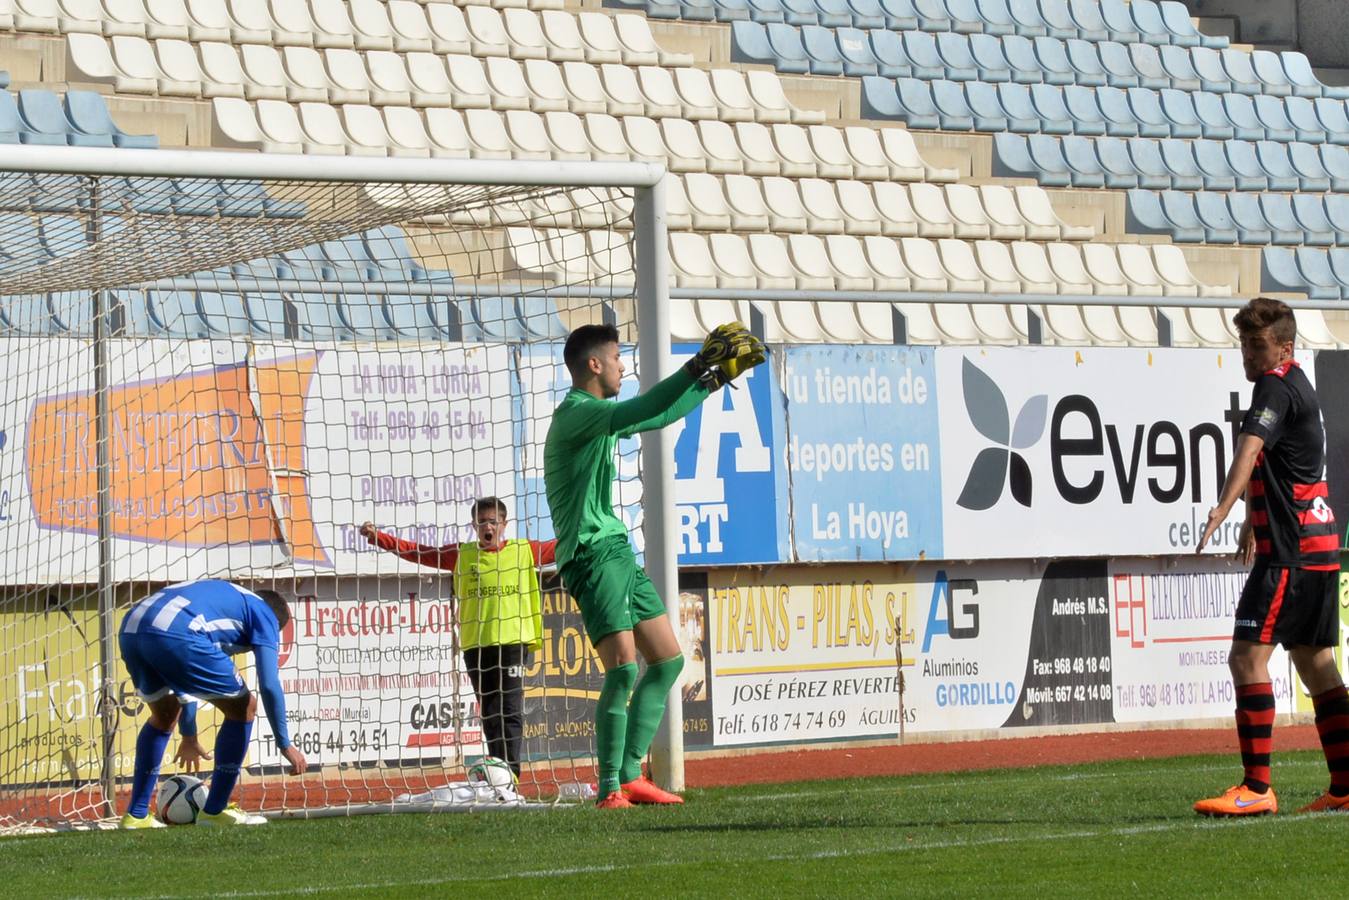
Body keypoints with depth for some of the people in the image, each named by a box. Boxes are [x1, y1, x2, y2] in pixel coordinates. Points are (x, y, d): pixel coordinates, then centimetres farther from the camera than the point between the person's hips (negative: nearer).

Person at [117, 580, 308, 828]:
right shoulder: (265, 615, 19)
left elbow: (185, 680, 48)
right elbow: (269, 686, 7)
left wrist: (189, 737, 57)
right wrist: (285, 744, 15)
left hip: (129, 631, 8)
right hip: (173, 636, -8)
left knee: (164, 715, 32)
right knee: (243, 707, 10)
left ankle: (136, 815, 27)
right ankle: (214, 811, 15)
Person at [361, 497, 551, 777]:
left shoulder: (524, 551, 7)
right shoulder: (461, 555, 10)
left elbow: (560, 547, 13)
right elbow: (416, 551, 10)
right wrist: (378, 537, 3)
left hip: (513, 641, -3)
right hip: (476, 645, 3)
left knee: (510, 712, -12)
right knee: (489, 714, 6)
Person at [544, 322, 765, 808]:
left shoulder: (600, 416, 18)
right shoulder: (574, 413, -12)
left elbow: (657, 418, 35)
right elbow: (637, 412, -30)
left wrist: (709, 384, 37)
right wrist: (694, 370, -32)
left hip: (617, 550, 10)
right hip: (591, 554, -10)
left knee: (668, 660, 9)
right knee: (622, 668, -17)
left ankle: (629, 775, 12)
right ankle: (609, 789, -10)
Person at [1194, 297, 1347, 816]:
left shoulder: (1276, 387, -12)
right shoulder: (1297, 385, 19)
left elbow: (1250, 447, -31)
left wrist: (1223, 508, -46)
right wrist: (1253, 519, 48)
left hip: (1290, 549, -10)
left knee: (1247, 655, -13)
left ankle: (1257, 788, -17)